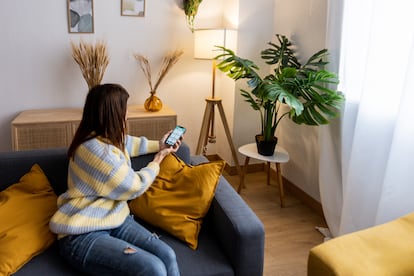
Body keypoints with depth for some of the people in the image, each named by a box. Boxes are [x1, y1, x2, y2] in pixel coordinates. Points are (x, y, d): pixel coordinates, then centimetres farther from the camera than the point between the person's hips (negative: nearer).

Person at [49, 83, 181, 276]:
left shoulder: (105, 138, 6)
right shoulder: (98, 151, -24)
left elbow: (129, 143, 31)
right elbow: (136, 186, -10)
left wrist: (158, 145, 32)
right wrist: (158, 160, 6)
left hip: (114, 220, 9)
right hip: (83, 235, -9)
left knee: (167, 256, -14)